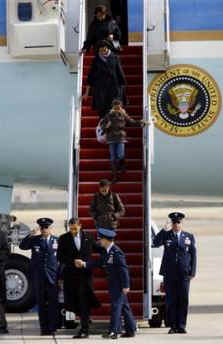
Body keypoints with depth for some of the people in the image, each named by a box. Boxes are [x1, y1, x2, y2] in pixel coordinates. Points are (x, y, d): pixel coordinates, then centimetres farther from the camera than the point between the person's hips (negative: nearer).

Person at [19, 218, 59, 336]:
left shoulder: (56, 241, 5)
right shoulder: (34, 240, 7)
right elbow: (22, 246, -7)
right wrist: (30, 235, -20)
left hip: (52, 276, -1)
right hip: (38, 277, 1)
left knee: (53, 303, -3)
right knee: (41, 303, 4)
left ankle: (52, 328, 3)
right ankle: (44, 328, 9)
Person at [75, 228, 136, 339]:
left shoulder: (116, 252, -19)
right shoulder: (107, 252, 11)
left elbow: (124, 269, -20)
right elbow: (99, 263, 14)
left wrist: (125, 286, -21)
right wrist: (84, 264, 7)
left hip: (119, 285, -9)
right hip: (113, 284, 9)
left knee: (116, 306, -8)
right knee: (124, 307, 13)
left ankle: (113, 331, -8)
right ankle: (130, 330, 19)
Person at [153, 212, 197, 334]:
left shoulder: (189, 237, 10)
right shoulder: (165, 235, 8)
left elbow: (193, 255, 9)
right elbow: (155, 243, -10)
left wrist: (192, 272, 1)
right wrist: (163, 231, -19)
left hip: (184, 274, 0)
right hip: (169, 274, 0)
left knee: (183, 300, -1)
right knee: (171, 300, 0)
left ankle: (181, 326, 4)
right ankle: (173, 326, 5)